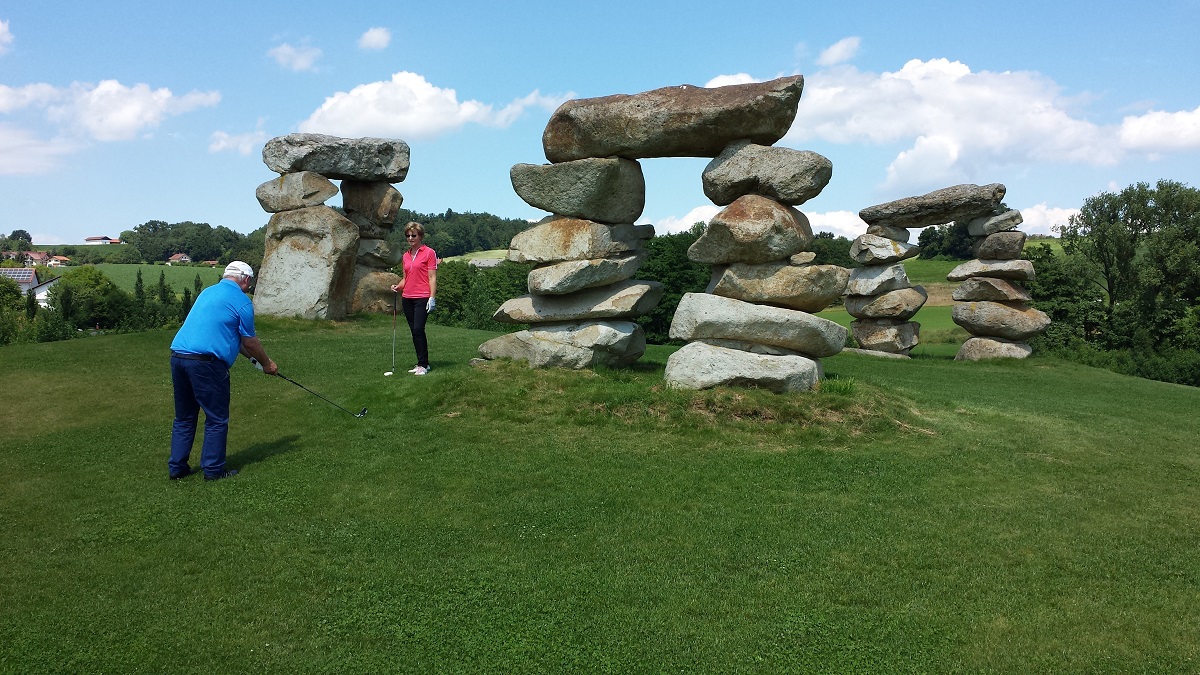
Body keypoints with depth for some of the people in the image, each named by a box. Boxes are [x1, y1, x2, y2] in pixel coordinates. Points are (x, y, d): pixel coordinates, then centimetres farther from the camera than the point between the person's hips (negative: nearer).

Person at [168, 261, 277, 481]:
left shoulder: (208, 292, 20)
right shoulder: (242, 302, -4)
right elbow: (250, 341, 4)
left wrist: (252, 356, 32)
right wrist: (266, 363, 21)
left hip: (178, 356, 8)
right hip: (205, 363, -8)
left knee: (184, 417, 18)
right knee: (217, 419, 6)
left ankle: (176, 467, 22)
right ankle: (213, 469, 11)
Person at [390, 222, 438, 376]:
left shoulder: (429, 253, -3)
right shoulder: (406, 255, 16)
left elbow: (432, 278, -7)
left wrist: (432, 297, -15)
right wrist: (398, 286, 2)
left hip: (422, 298, -7)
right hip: (407, 298, 7)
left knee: (418, 329, -15)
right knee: (414, 331, 8)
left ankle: (423, 364, -9)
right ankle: (422, 363, 14)